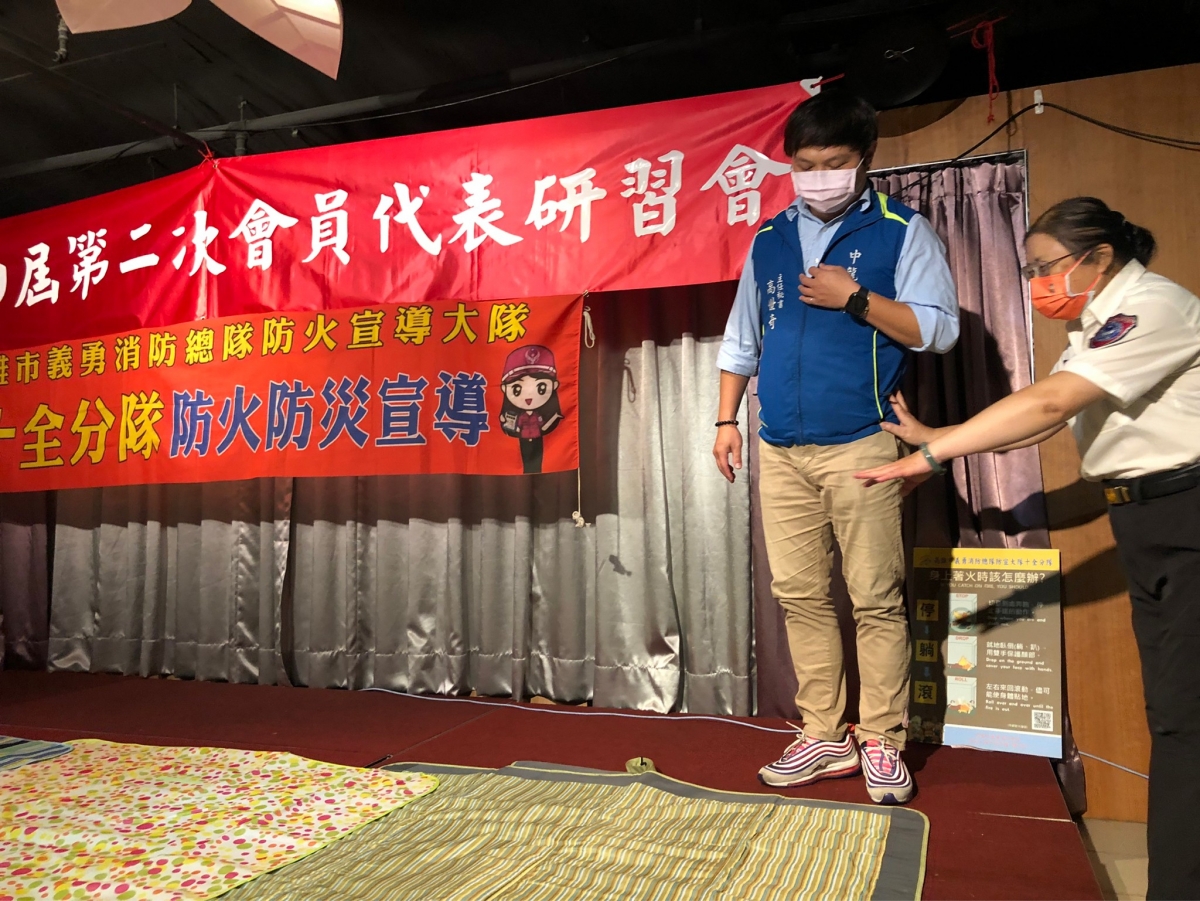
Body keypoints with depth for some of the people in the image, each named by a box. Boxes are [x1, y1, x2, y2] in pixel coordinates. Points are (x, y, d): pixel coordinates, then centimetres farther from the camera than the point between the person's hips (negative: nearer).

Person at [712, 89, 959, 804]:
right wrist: (727, 419, 14)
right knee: (800, 596, 6)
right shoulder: (770, 241, 17)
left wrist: (855, 298, -12)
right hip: (781, 449, 5)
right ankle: (826, 736, 17)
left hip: (861, 445, -4)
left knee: (877, 598, -2)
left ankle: (882, 743, 12)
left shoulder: (902, 232, 4)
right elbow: (742, 338, 21)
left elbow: (939, 329, -3)